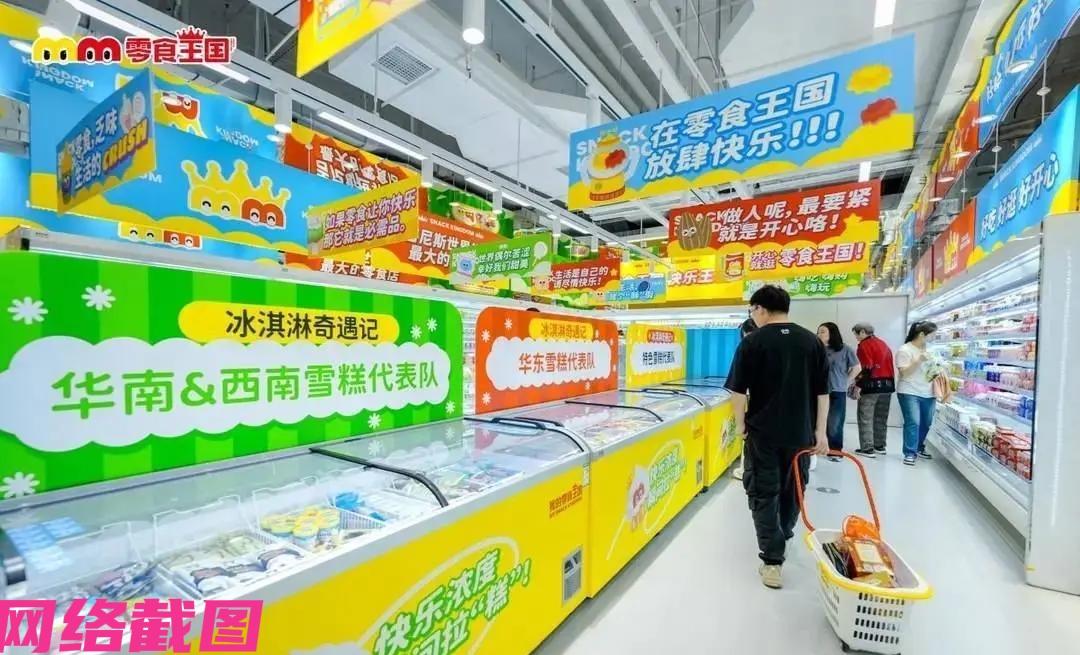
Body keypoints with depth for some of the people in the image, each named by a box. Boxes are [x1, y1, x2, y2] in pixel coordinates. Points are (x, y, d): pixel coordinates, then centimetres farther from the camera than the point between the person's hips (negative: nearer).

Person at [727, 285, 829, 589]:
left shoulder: (753, 342, -9)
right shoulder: (812, 341, 3)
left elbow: (739, 390, -10)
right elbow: (822, 391, 4)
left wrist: (740, 423, 3)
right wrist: (820, 431, 9)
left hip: (763, 431, -4)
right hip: (801, 432, 5)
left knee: (764, 492, 5)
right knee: (792, 488, 21)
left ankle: (772, 560, 3)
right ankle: (782, 537, 41)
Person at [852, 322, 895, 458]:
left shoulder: (864, 345, -9)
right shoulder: (883, 344, 16)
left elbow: (867, 368, -18)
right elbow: (888, 364, 17)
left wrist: (858, 385, -15)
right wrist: (890, 382, 22)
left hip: (872, 385, -8)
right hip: (887, 384, 8)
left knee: (865, 418, -3)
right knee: (881, 417, 15)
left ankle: (867, 448, -3)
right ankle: (879, 446, 22)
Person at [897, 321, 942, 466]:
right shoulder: (905, 350, -11)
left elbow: (933, 367, 25)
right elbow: (904, 372, -16)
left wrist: (939, 370, 4)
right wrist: (919, 360, -24)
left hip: (928, 394, 7)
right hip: (909, 393, -7)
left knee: (926, 423, 14)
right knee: (913, 423, -12)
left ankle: (919, 448, 32)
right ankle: (910, 453, -6)